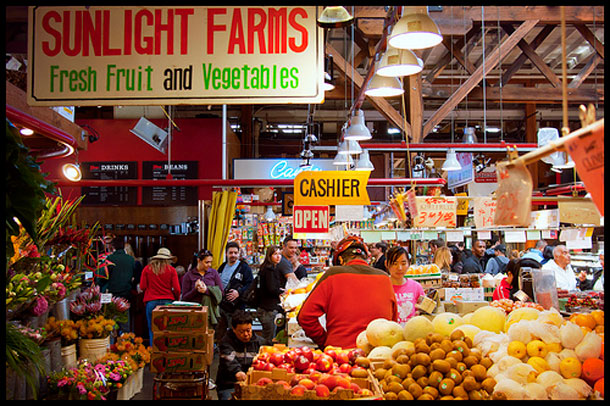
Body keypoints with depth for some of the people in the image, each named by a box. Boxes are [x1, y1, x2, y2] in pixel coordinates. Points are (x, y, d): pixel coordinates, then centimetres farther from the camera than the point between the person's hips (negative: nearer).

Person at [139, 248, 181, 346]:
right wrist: (177, 299, 15)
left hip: (151, 302, 0)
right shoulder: (171, 270, 1)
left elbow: (142, 286, 4)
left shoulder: (147, 269, 3)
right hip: (167, 301, 0)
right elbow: (177, 289, -2)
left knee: (153, 330, 6)